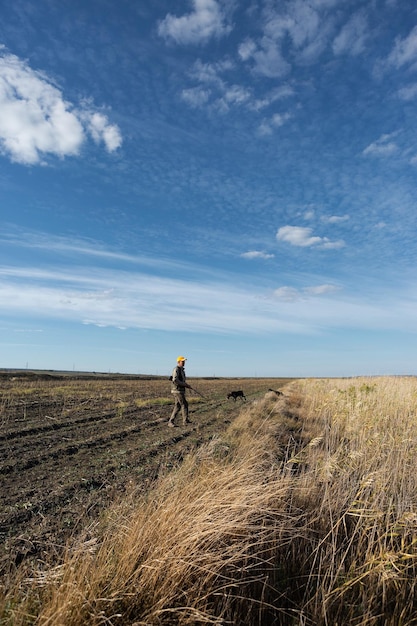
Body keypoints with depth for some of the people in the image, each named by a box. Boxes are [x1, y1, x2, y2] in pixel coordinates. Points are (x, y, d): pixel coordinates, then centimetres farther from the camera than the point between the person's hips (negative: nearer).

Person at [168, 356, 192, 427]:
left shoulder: (181, 370, 18)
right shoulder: (176, 369, -14)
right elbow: (175, 380, -26)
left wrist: (186, 385, 9)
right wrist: (185, 384, -18)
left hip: (180, 391, 10)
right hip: (177, 390, -10)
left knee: (177, 406, 8)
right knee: (184, 405, -4)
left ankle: (171, 422, 9)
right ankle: (185, 421, 6)